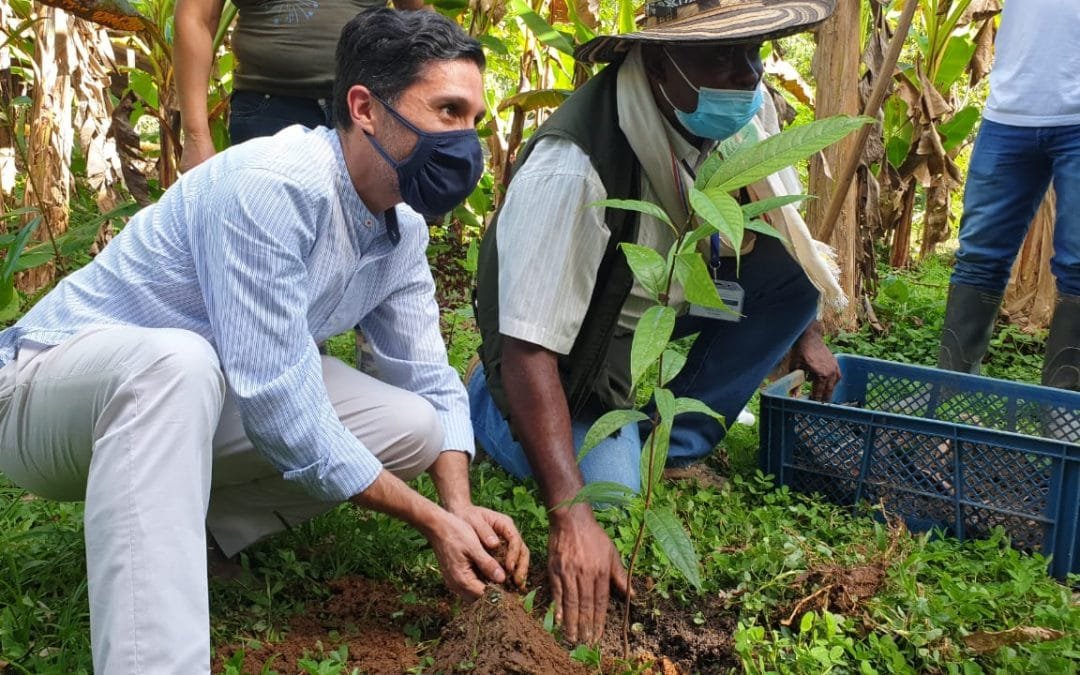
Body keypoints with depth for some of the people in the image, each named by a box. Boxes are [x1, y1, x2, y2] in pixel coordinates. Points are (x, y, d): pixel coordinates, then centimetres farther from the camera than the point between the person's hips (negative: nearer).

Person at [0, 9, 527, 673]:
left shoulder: (405, 231, -3)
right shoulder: (271, 186, -30)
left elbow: (431, 384, 4)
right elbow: (285, 414, -31)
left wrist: (461, 507, -14)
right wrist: (431, 519, -23)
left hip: (204, 401, 8)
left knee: (416, 427, -7)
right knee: (177, 361, -41)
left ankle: (175, 521, 0)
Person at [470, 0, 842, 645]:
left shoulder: (747, 110, -14)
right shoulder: (573, 169, -36)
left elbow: (785, 225, 9)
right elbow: (527, 351, -37)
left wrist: (807, 332, 10)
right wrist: (572, 517, -42)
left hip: (668, 303, 7)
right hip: (573, 353, -6)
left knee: (794, 258, -11)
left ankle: (674, 446, -3)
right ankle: (496, 405, 5)